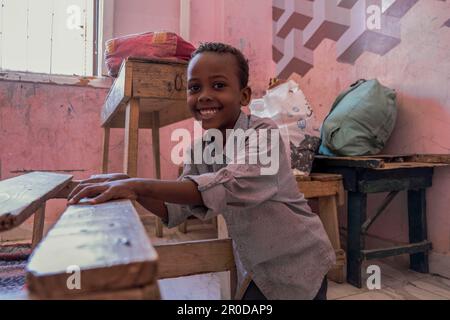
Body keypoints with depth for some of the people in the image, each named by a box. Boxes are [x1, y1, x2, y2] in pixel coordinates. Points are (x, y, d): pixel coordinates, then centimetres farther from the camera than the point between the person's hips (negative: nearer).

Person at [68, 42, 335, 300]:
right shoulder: (200, 149, -5)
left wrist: (140, 185, -42)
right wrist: (131, 188, -22)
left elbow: (234, 186, -40)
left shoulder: (263, 134, -23)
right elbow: (174, 210, -6)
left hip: (298, 263, -4)